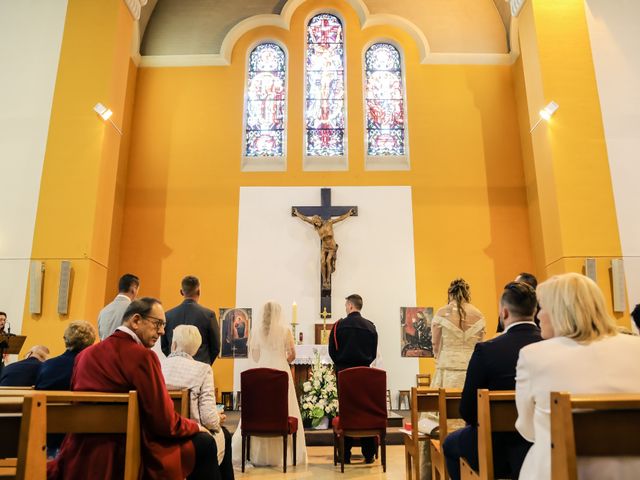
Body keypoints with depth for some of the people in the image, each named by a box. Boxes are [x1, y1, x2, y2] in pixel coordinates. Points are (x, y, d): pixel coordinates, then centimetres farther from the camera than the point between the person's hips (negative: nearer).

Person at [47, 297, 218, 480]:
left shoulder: (85, 354, 8)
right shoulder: (142, 356, -16)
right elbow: (165, 423, -16)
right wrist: (195, 426, 3)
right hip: (126, 456, -8)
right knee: (204, 443, 3)